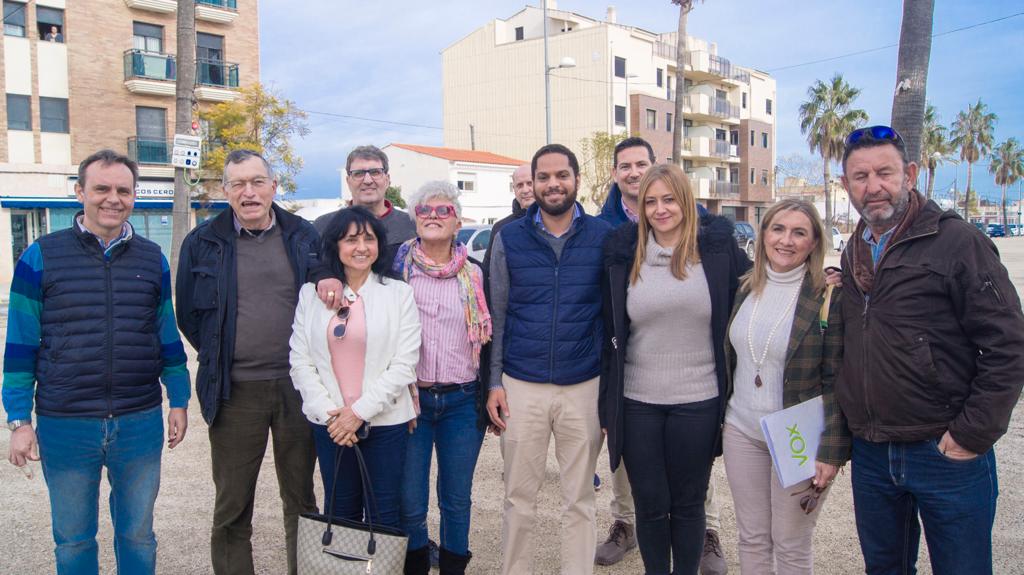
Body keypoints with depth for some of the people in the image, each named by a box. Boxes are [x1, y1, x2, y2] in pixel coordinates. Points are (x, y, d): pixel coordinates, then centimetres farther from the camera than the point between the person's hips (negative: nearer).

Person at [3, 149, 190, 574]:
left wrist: (179, 401, 9)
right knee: (73, 539, 14)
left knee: (138, 535, 15)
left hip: (140, 424, 2)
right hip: (64, 426, -1)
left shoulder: (152, 259, 4)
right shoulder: (41, 256, -3)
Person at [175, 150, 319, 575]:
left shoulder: (304, 236, 4)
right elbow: (187, 313, 10)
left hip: (297, 386, 1)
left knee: (301, 499, 13)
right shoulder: (203, 242, 1)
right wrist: (219, 359, 6)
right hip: (235, 392, -1)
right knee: (232, 506, 9)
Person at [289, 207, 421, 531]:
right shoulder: (311, 293, 4)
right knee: (340, 512, 14)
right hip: (329, 423, 2)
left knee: (384, 515, 6)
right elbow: (300, 360, 1)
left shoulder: (399, 293, -2)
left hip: (386, 421, -2)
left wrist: (360, 410, -12)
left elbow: (404, 365, -7)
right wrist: (327, 412, -9)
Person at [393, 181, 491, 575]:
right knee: (410, 502, 5)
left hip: (462, 400, 2)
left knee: (457, 499, 11)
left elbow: (486, 336, 13)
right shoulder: (396, 266, 1)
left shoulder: (474, 274, 7)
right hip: (408, 397, -1)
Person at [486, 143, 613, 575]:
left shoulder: (603, 237, 0)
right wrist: (494, 382, 0)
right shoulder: (510, 239, 2)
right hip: (522, 386, 0)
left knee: (579, 500, 11)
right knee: (519, 499, 10)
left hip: (584, 387, 0)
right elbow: (497, 316, 5)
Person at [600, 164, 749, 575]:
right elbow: (610, 331, 2)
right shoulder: (623, 253, -1)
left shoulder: (718, 247, -3)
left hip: (698, 401, -1)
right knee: (650, 505, 12)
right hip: (637, 402, 1)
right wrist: (607, 406, 3)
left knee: (688, 505, 14)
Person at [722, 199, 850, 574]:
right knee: (752, 538, 15)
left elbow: (837, 383, -12)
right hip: (741, 431, 5)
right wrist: (721, 417, 12)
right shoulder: (745, 289, 4)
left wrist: (831, 452, -15)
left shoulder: (829, 296, -12)